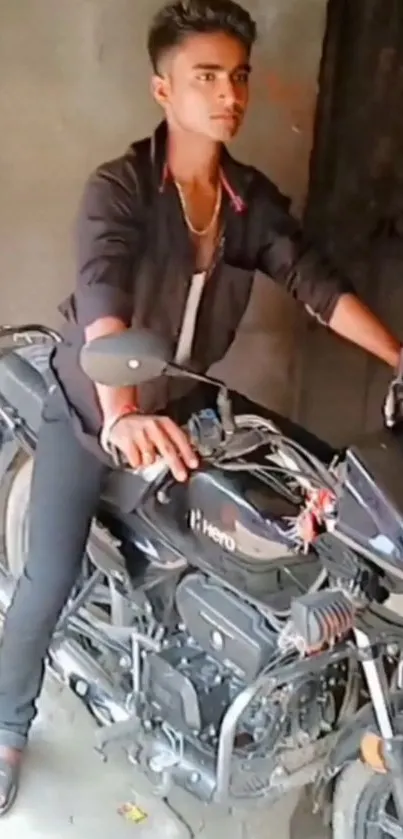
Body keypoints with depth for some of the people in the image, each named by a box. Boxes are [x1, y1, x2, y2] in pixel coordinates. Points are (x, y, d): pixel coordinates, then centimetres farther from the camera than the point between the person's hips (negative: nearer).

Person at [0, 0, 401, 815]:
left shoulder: (253, 198, -3)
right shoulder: (118, 186, -21)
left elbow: (317, 284, -9)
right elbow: (102, 296, -37)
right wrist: (121, 413, -55)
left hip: (181, 408, 5)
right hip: (87, 407, -4)